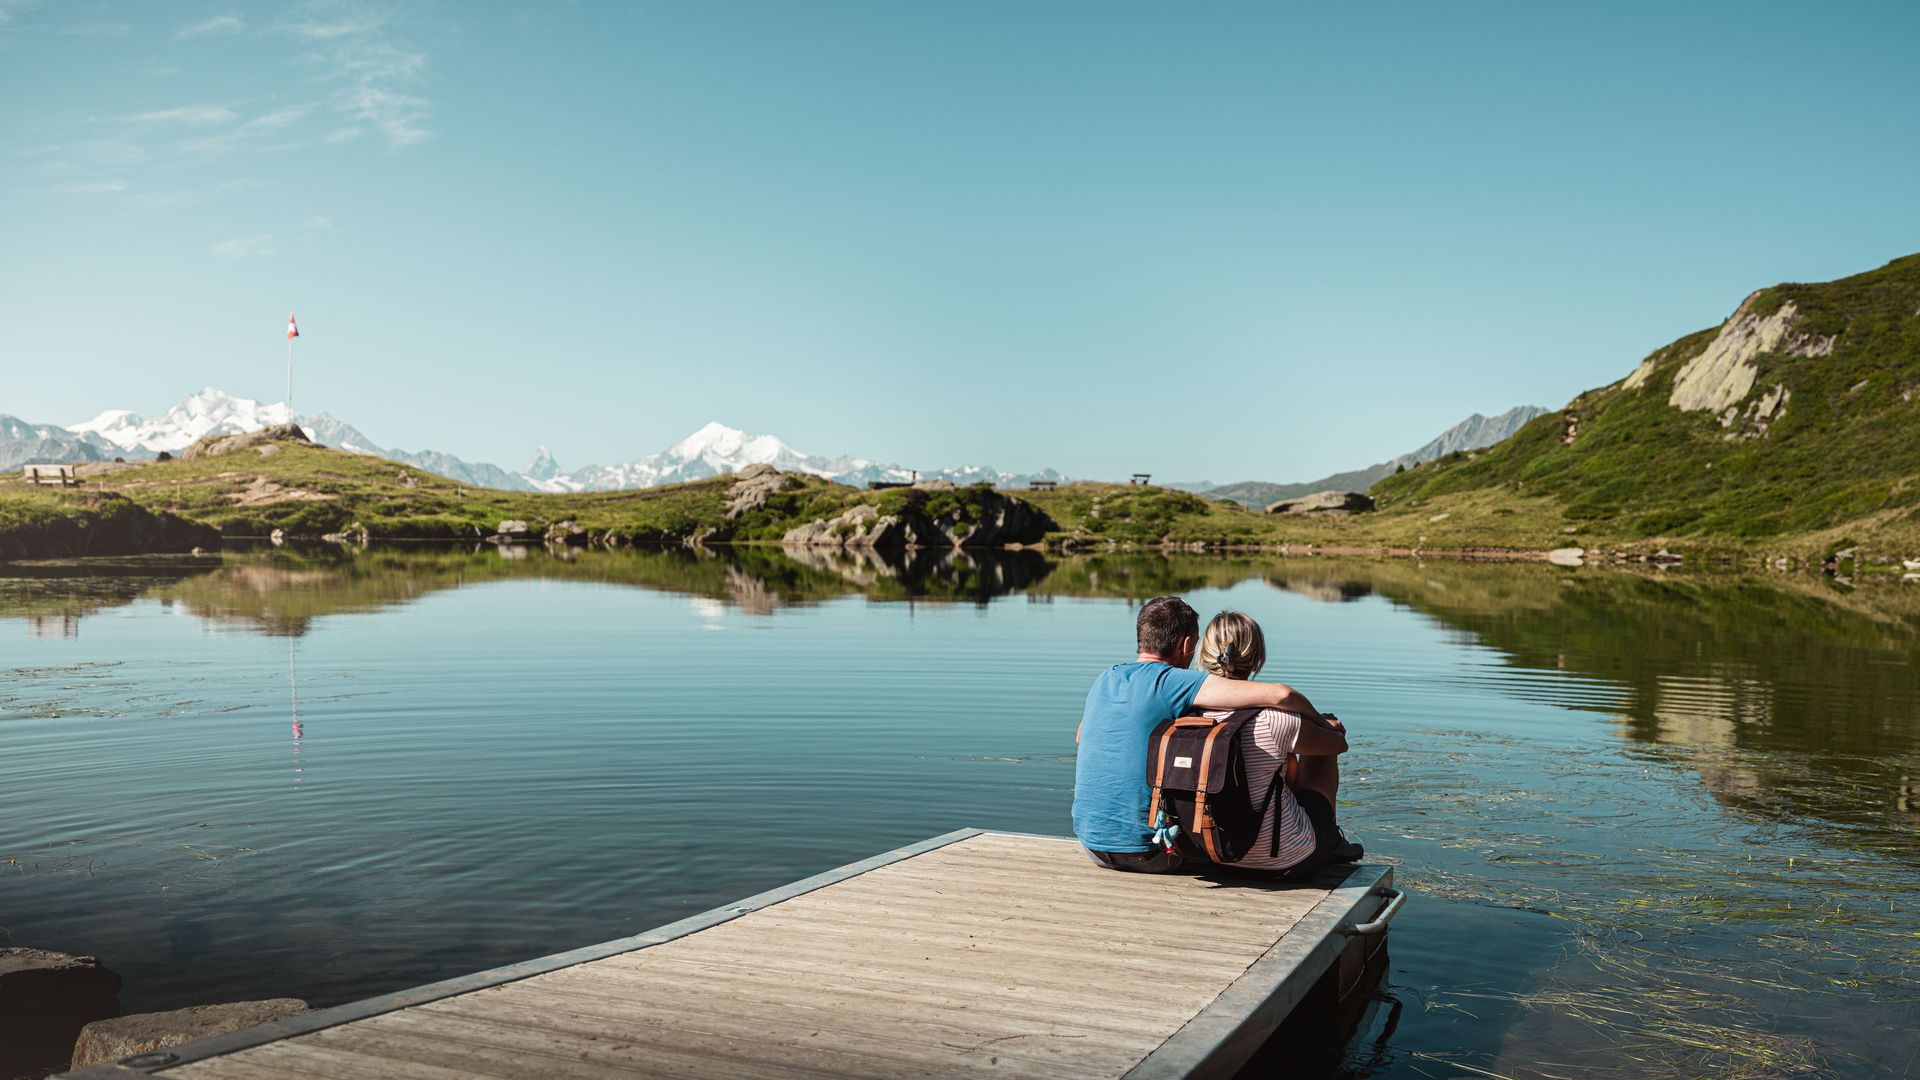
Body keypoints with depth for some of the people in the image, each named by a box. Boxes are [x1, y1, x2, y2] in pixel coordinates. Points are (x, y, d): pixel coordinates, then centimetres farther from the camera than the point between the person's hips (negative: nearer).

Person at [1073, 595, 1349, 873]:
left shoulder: (1105, 679, 6)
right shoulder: (1173, 681, -13)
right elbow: (1280, 694, -20)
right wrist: (1321, 721, 0)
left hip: (1090, 843, 6)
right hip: (1144, 854, -6)